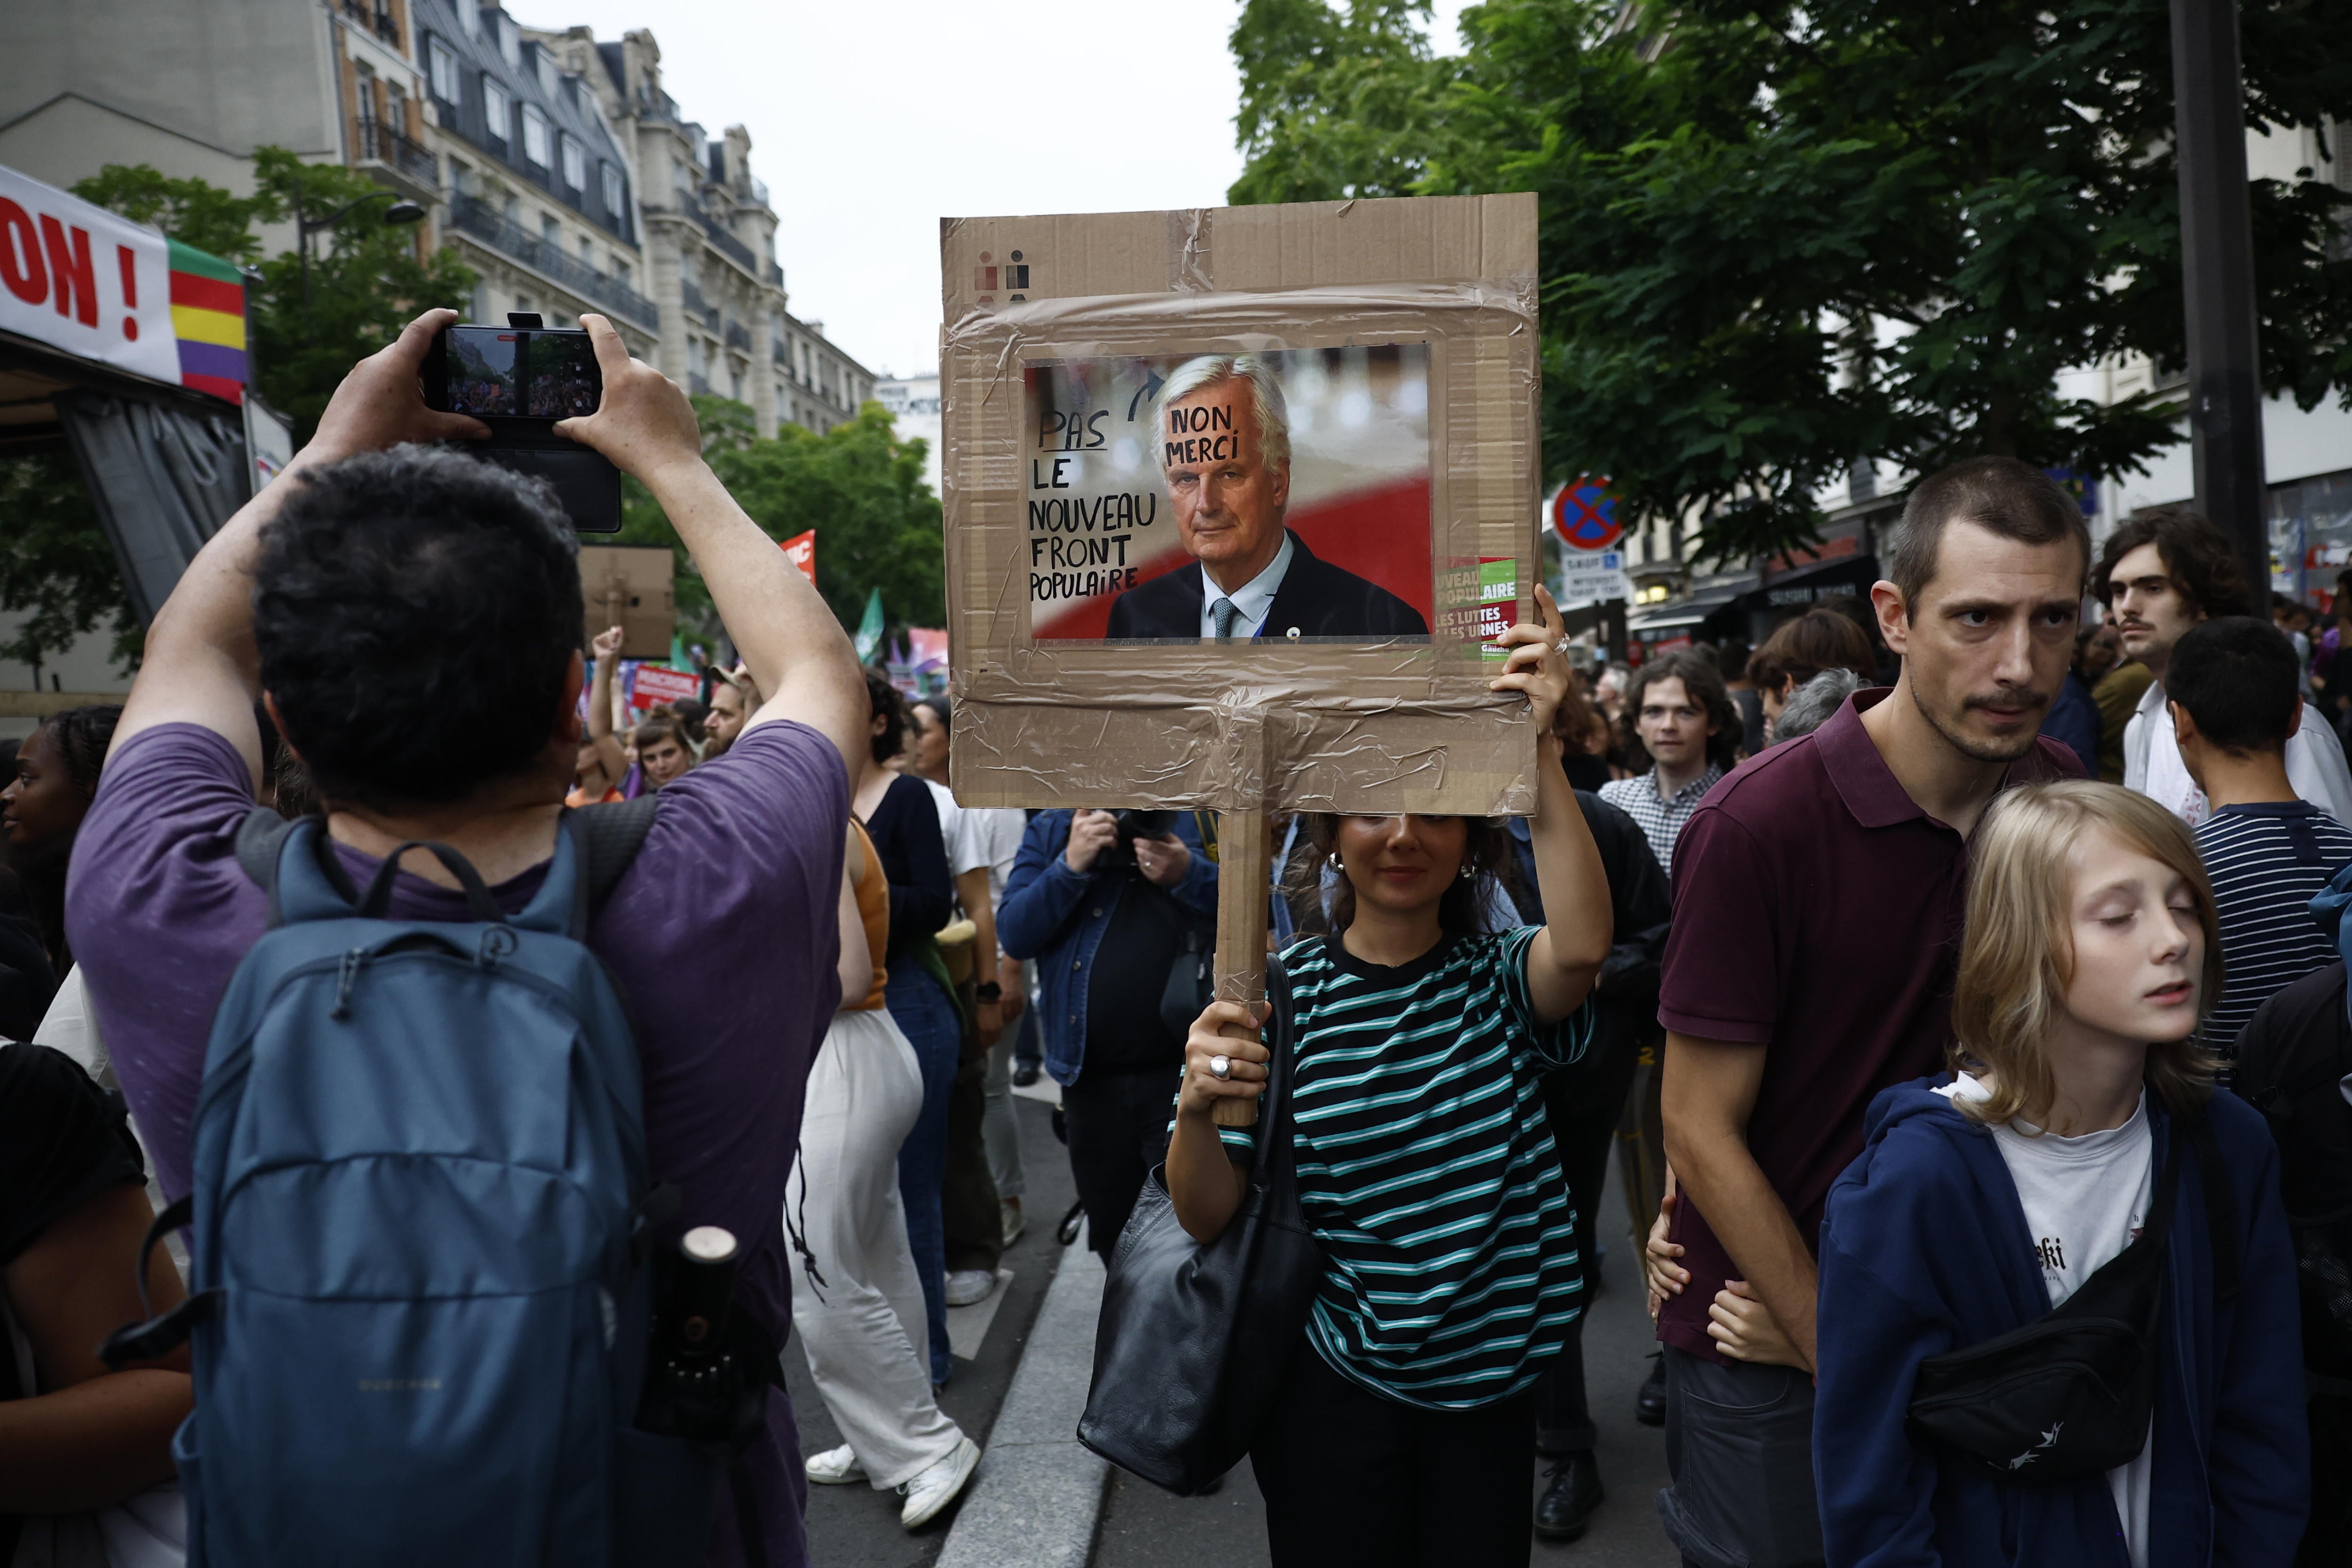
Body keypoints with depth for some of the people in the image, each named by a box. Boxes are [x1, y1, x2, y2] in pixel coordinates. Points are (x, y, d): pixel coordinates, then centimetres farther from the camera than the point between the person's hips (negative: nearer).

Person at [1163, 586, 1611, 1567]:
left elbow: (1582, 945, -28)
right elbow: (1207, 1219, -9)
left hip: (1490, 1384, 1)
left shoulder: (1498, 976, -3)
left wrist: (1540, 752, -34)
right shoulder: (1283, 990, -7)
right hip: (1330, 1386, -1)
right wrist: (1196, 1108, -30)